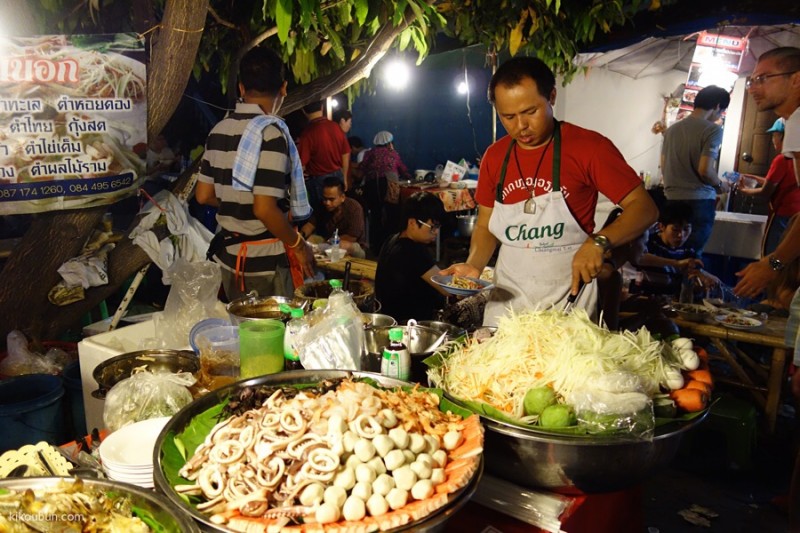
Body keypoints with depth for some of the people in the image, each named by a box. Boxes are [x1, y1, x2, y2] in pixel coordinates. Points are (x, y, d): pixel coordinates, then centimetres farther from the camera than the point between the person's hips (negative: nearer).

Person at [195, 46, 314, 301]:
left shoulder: (219, 130, 5)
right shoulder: (271, 132, -17)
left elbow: (204, 195, 10)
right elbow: (264, 209, -23)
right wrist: (299, 245, -10)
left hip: (229, 254, 7)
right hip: (264, 261, -7)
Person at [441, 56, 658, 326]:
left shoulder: (589, 146, -11)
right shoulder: (494, 156, 3)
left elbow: (644, 207, -11)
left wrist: (599, 242, -27)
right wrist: (474, 266, -7)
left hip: (568, 299, -3)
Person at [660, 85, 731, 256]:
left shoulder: (671, 129, 11)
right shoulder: (713, 129, -8)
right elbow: (705, 170, -16)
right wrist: (720, 185, 2)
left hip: (672, 199, 6)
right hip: (699, 200, -6)